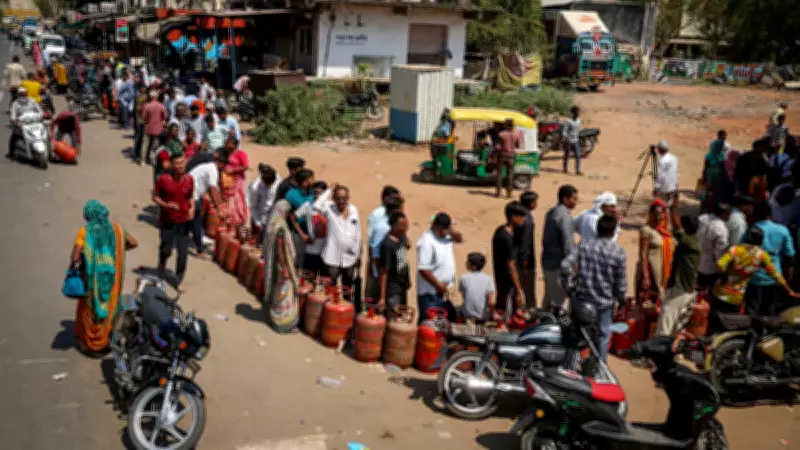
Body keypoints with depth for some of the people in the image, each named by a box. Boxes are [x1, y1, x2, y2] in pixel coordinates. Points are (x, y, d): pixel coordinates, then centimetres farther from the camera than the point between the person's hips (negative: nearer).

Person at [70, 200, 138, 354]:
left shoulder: (85, 232, -16)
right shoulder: (116, 228, -6)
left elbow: (75, 258, -22)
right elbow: (134, 243, 2)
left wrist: (73, 265, -2)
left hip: (92, 278, -3)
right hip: (111, 278, 3)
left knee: (89, 309, 18)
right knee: (110, 307, 22)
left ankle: (88, 343, 31)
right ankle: (108, 339, 36)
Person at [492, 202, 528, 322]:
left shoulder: (500, 231, 6)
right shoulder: (507, 238, -22)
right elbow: (510, 266, -22)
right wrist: (519, 291, -19)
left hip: (501, 281, 10)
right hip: (508, 284, -10)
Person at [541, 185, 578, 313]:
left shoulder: (551, 212, 11)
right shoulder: (564, 216, -18)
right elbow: (567, 242, -21)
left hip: (548, 261, 9)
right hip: (559, 264, -9)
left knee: (549, 295, 17)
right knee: (558, 299, -1)